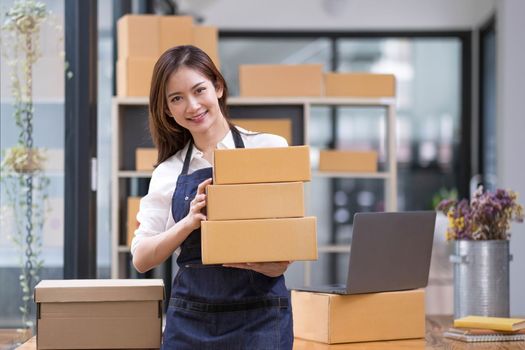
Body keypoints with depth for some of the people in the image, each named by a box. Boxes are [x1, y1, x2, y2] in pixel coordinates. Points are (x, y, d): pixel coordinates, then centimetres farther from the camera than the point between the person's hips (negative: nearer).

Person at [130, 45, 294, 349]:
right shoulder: (168, 173, 11)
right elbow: (142, 258, 4)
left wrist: (275, 264, -20)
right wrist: (189, 222, -12)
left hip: (259, 315, -2)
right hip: (190, 319, 3)